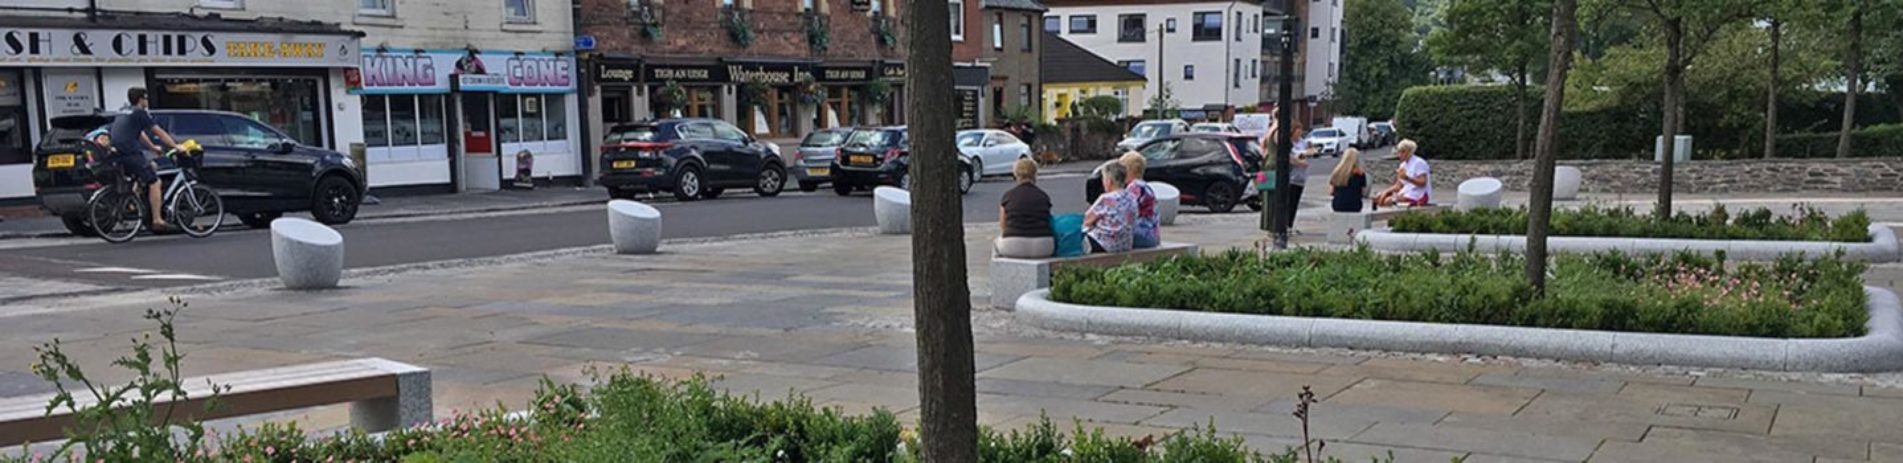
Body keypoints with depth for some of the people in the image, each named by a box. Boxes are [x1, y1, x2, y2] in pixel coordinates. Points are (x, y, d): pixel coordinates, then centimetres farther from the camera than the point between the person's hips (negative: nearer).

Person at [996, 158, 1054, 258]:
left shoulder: (1008, 195, 5)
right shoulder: (1043, 196, 9)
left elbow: (1002, 226, 13)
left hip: (1014, 248, -2)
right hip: (1042, 249, 2)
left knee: (997, 241, 31)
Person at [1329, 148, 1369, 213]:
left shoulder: (1335, 173, 0)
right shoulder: (1360, 174, -5)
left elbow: (1330, 192, 3)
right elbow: (1364, 194, 0)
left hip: (1337, 207, 2)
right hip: (1354, 207, -2)